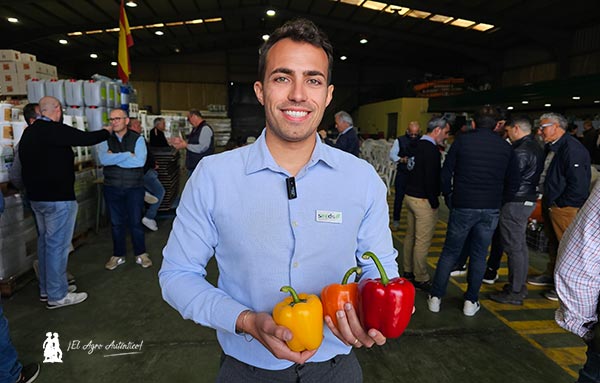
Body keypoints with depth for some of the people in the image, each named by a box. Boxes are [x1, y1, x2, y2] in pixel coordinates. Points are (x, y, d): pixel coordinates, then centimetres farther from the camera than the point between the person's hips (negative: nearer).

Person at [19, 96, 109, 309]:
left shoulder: (28, 133, 11)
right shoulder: (55, 130, -18)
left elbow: (28, 164, 18)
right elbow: (87, 138, -14)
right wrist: (107, 131, 6)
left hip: (36, 197, 10)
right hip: (58, 198, -10)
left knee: (45, 242, 17)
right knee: (57, 245, -2)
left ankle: (46, 289, 28)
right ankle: (57, 295, 6)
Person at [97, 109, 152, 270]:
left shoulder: (137, 139, -3)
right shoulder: (106, 140, 3)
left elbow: (140, 161, -18)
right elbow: (103, 159, -15)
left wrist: (114, 158, -13)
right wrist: (128, 155, -17)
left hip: (134, 187, -2)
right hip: (112, 188, 2)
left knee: (135, 222, 6)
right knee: (116, 223, 12)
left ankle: (140, 254, 22)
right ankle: (118, 255, 27)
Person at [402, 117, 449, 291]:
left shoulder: (417, 145, 10)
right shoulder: (432, 149, -17)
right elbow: (431, 179, -21)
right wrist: (434, 202, -12)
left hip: (410, 196, 9)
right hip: (424, 200, -9)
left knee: (410, 235, 17)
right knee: (423, 241, -1)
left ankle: (408, 270, 29)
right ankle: (420, 278, 9)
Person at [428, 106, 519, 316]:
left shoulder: (462, 140, -3)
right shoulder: (505, 146, 5)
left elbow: (446, 173, -3)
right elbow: (513, 182, 9)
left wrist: (448, 197, 9)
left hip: (462, 206, -2)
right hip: (491, 209, 2)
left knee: (450, 252, 8)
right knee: (479, 255, 13)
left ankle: (435, 297, 14)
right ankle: (471, 301, 19)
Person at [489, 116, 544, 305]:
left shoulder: (521, 151, -18)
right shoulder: (536, 147, 13)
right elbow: (526, 176, 13)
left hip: (515, 203, -10)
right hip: (528, 200, 10)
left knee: (514, 248, -3)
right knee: (521, 246, 17)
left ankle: (514, 293, 6)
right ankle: (521, 287, 29)